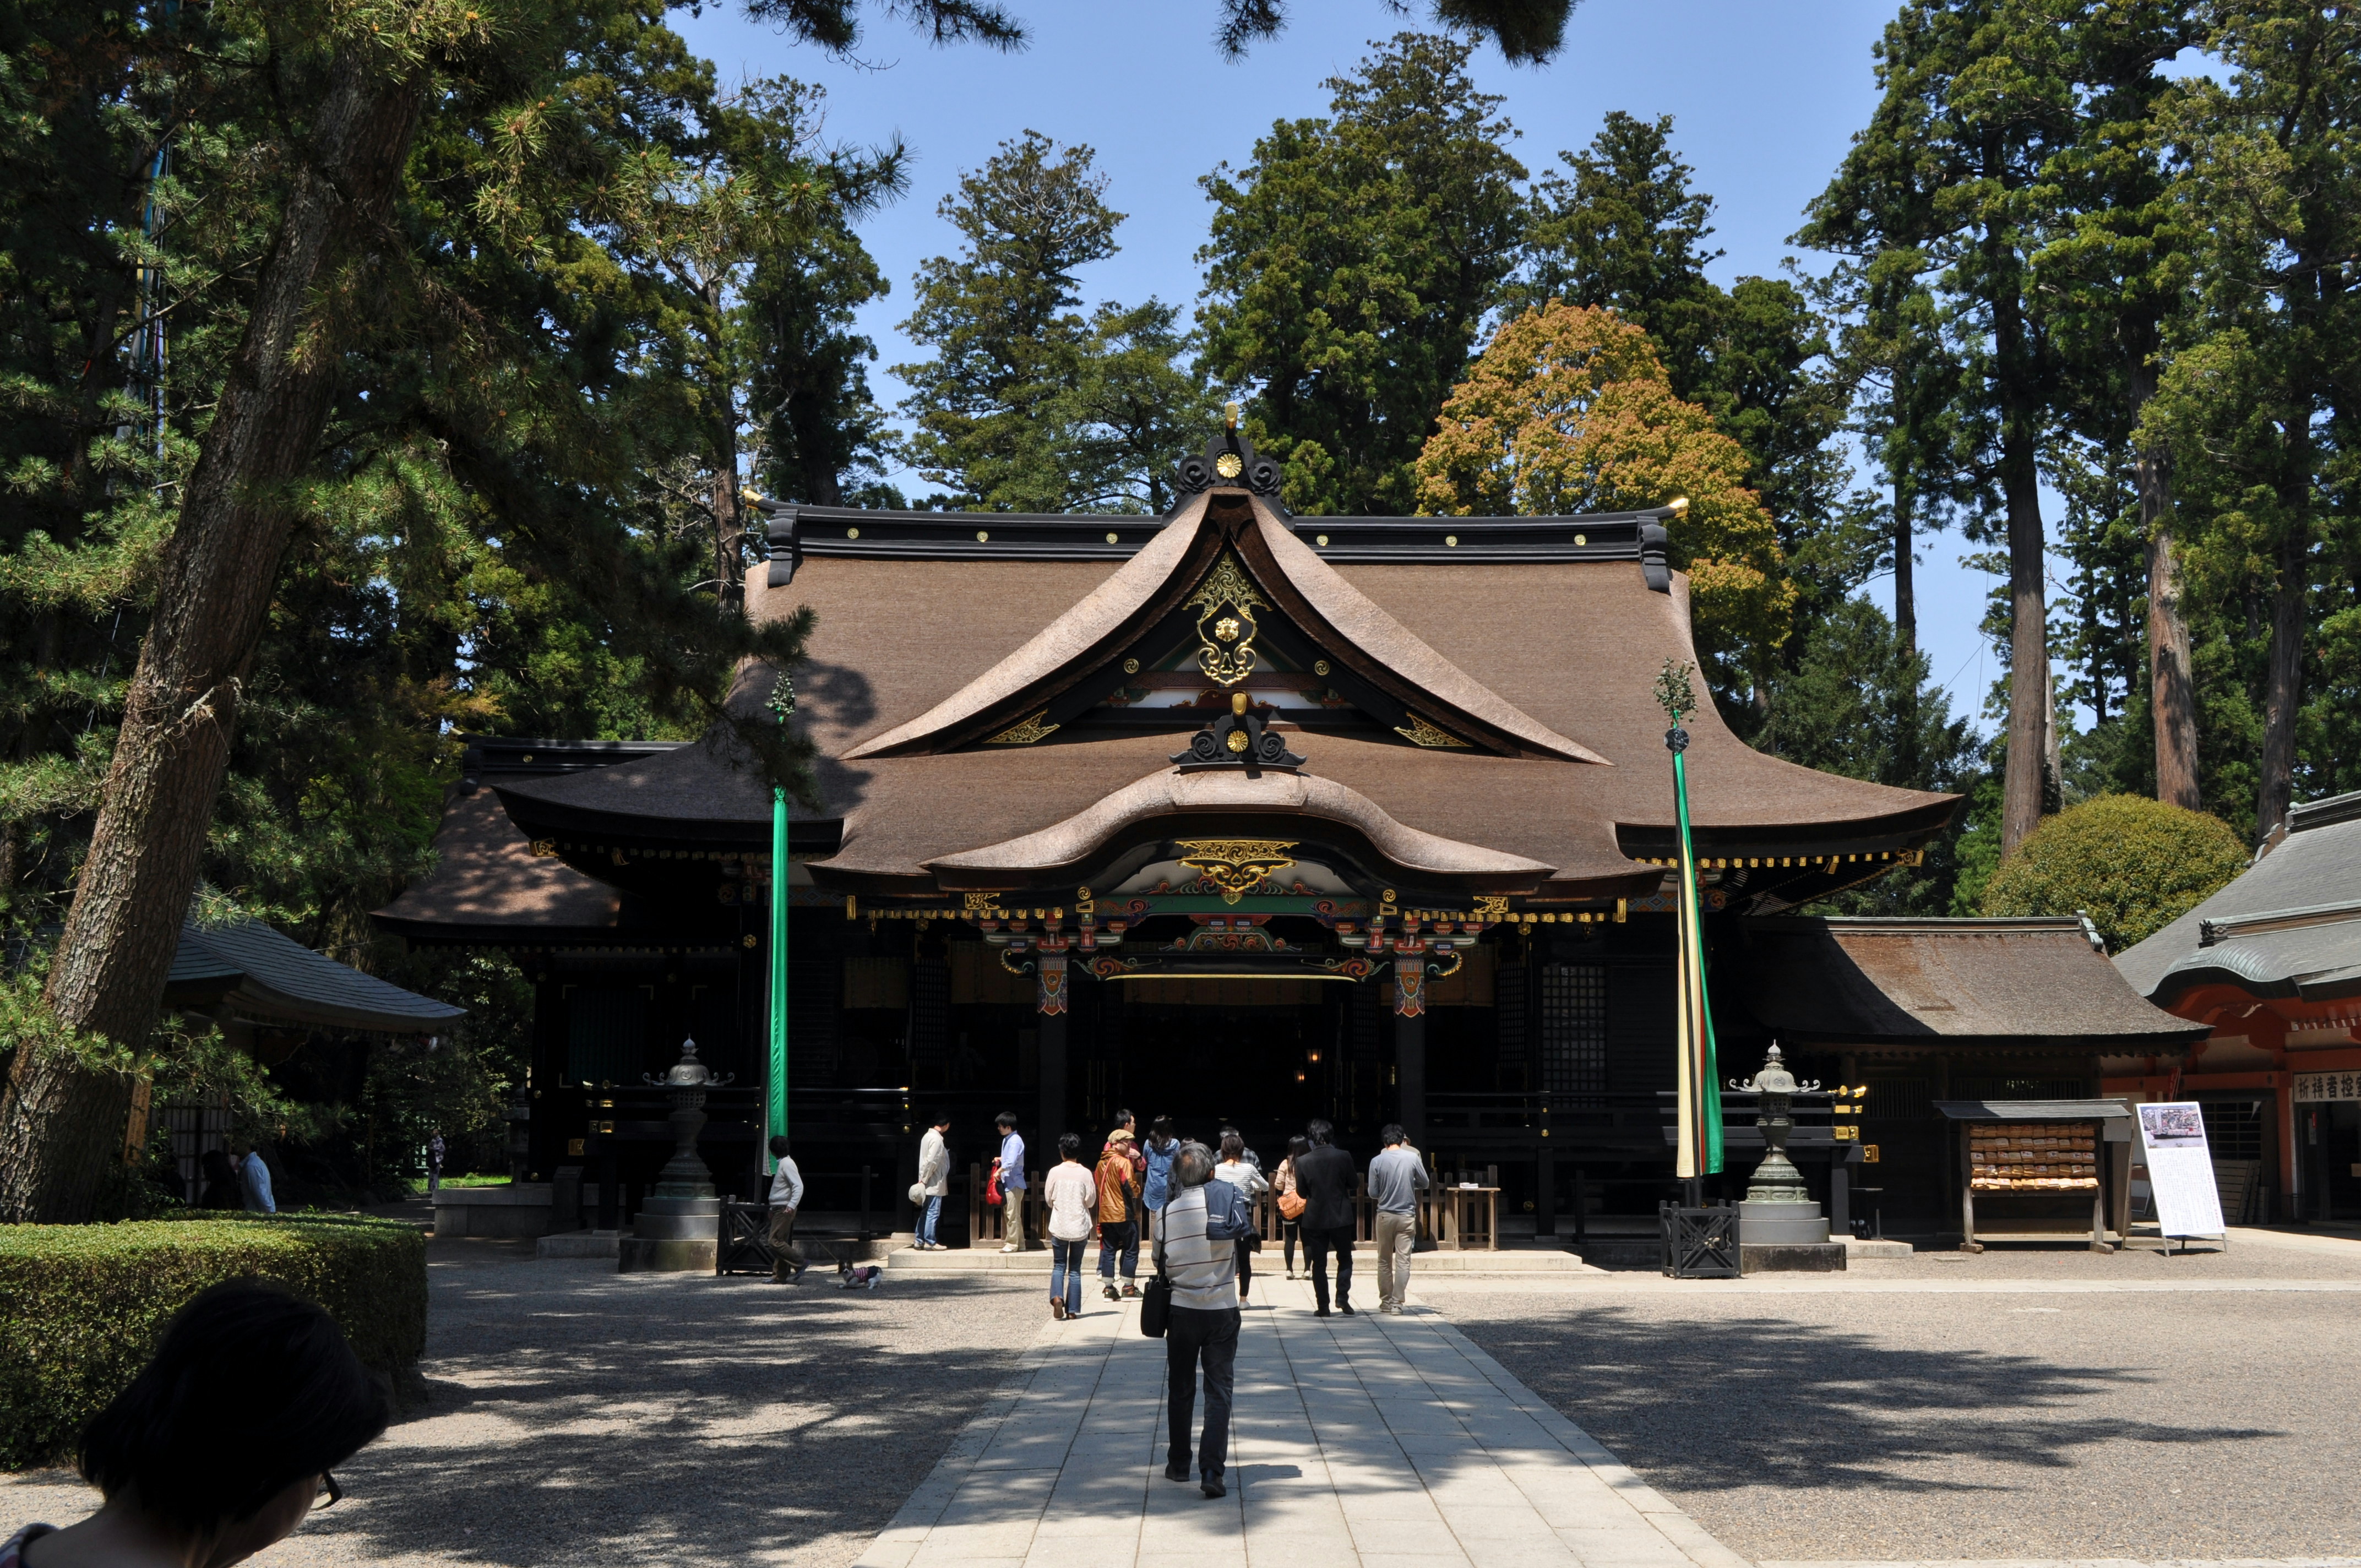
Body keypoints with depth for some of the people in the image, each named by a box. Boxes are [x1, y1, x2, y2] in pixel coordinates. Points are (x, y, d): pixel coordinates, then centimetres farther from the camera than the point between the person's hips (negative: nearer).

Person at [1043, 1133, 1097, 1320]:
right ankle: (1073, 1309, 8)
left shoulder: (1055, 1172, -6)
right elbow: (1091, 1201, -2)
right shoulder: (1085, 1173, -7)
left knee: (1059, 1266, 10)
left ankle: (1057, 1297, -15)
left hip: (1059, 1226, 0)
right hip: (1080, 1226, 0)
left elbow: (1048, 1199, 1)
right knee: (1075, 1269, 9)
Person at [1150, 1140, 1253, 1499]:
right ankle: (1212, 1470, -10)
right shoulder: (1229, 1198, -6)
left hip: (1181, 1309, 1)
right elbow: (1248, 1233, 10)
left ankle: (1178, 1465, 24)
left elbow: (1160, 1261, 6)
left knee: (1180, 1389, 15)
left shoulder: (1164, 1212, -3)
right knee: (1219, 1391, 1)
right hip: (1222, 1309, -1)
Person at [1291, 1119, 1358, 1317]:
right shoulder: (1344, 1157, -9)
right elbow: (1353, 1184, 2)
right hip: (1341, 1217, 0)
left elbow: (1301, 1192, -2)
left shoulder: (1303, 1161, -8)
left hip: (1315, 1218, 0)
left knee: (1319, 1263, 7)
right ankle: (1343, 1297, -1)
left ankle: (1323, 1306, 5)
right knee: (1345, 1258, 14)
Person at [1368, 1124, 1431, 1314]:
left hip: (1385, 1215, 0)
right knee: (1403, 1261, 1)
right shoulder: (1413, 1158, -6)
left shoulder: (1377, 1161, -7)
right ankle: (1397, 1303, -4)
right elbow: (1425, 1184, 4)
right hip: (1407, 1216, 0)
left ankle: (1386, 1301, 17)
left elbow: (1373, 1193, -3)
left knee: (1384, 1261, 12)